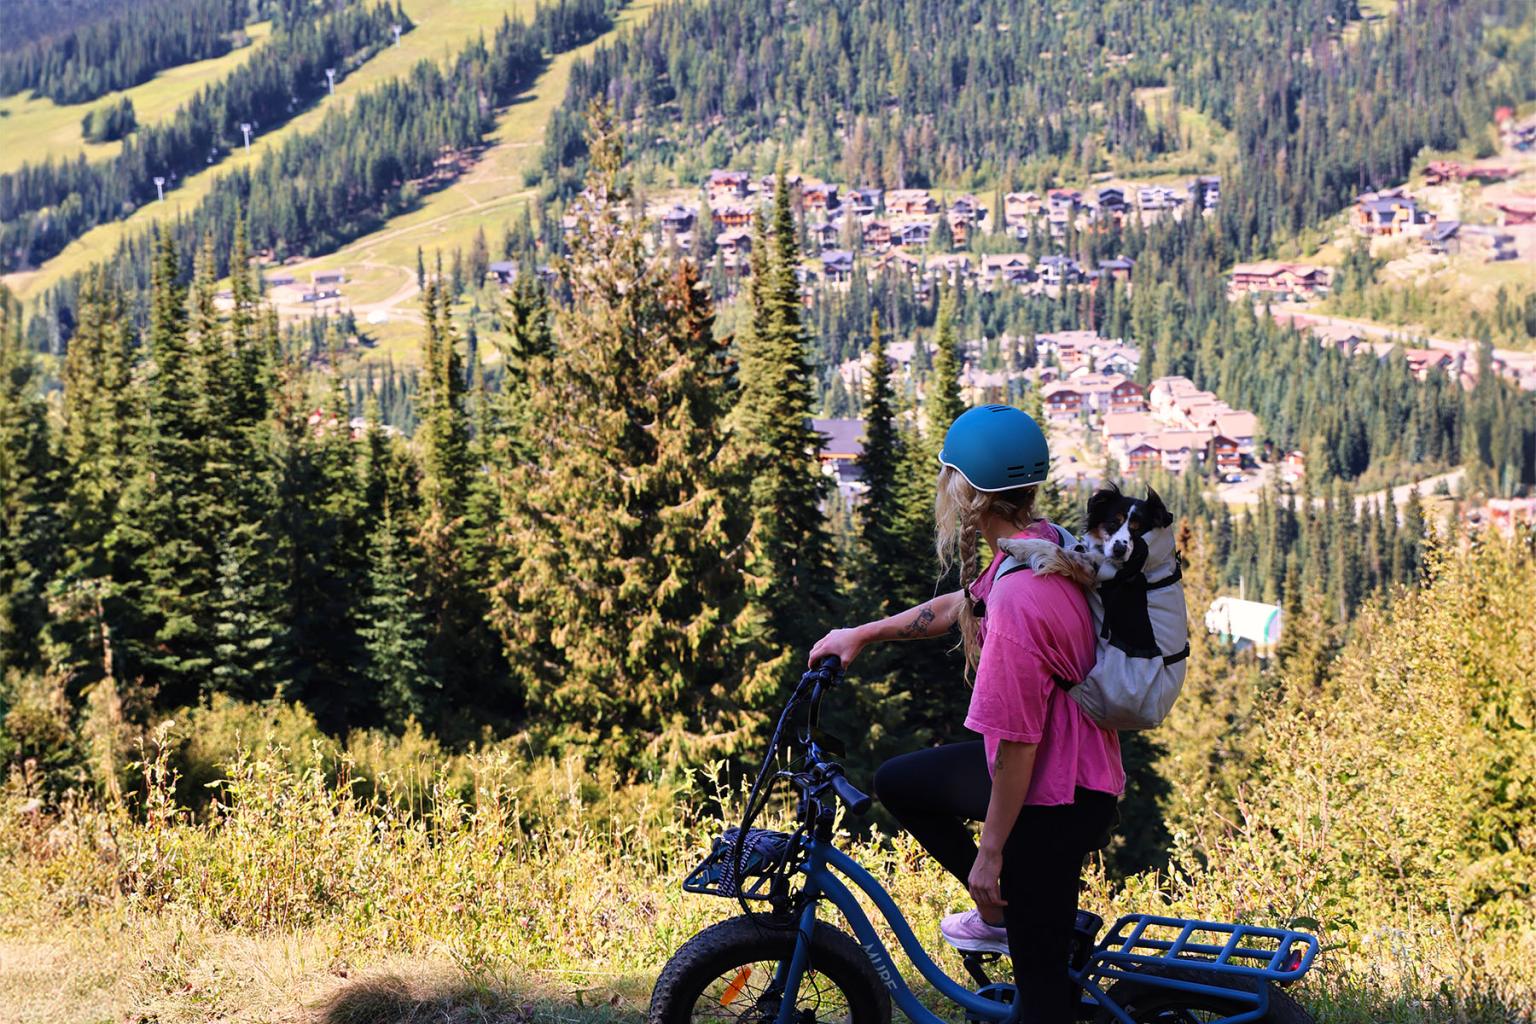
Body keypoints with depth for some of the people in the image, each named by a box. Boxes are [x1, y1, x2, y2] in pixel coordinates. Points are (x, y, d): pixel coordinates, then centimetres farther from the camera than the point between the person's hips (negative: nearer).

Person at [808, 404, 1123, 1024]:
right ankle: (1003, 909, 28)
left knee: (1038, 973, 3)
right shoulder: (1045, 544, -2)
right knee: (898, 782, 22)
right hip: (1058, 760, 10)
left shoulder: (1018, 600, -32)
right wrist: (861, 635, 22)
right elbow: (961, 606, 17)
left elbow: (1016, 744, -27)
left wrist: (990, 851, -17)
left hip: (1053, 799, -10)